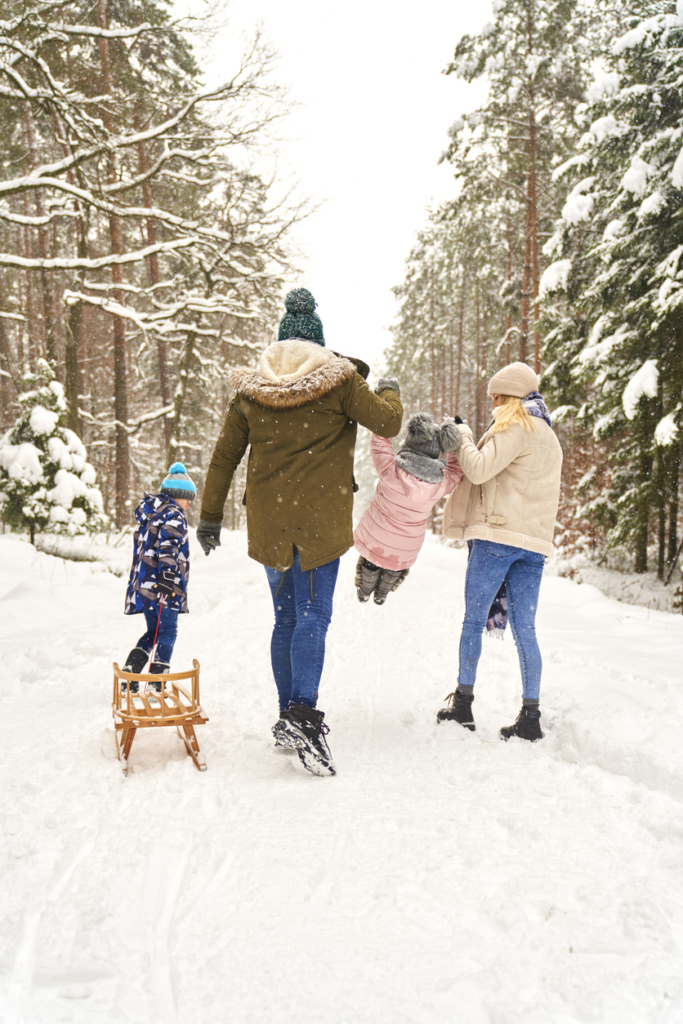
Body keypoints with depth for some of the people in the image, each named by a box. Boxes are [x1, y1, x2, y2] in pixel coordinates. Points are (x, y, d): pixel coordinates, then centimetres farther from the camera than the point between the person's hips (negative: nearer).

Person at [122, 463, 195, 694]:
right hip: (164, 587, -9)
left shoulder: (148, 514, 22)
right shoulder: (173, 515, -7)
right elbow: (168, 546, -21)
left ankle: (129, 673, 9)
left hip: (143, 584, 9)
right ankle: (156, 684, -1)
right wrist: (168, 573, -28)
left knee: (153, 631, 19)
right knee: (167, 632, 1)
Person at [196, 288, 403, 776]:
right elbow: (387, 423, 0)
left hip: (269, 520, 4)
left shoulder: (250, 388, 8)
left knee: (286, 617, 13)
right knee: (314, 615, -6)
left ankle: (289, 717, 18)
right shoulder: (338, 379, -2)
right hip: (321, 517, -4)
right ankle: (304, 713, -23)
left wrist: (210, 516, 19)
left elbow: (224, 456, 11)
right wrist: (389, 391, 23)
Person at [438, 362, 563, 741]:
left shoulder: (514, 427, -6)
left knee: (473, 621, 3)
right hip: (534, 541, 8)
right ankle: (531, 716, 3)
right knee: (524, 629, 5)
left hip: (498, 535, -8)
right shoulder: (549, 436, 23)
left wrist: (463, 437, 0)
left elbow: (480, 470, -14)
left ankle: (463, 704, 9)